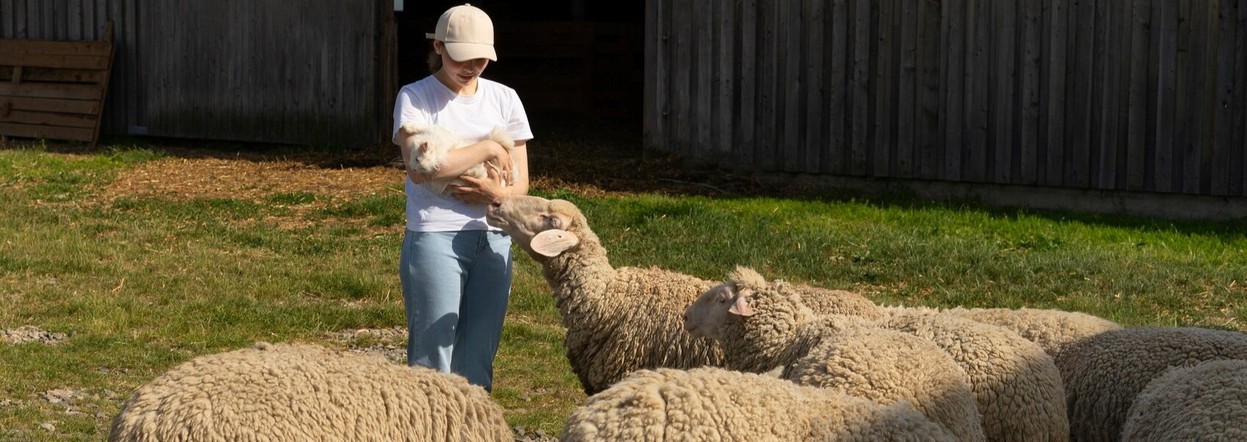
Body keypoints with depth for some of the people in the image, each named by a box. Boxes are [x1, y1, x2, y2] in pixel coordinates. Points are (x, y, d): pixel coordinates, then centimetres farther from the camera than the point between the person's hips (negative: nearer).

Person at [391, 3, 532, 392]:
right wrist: (486, 149, -13)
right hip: (434, 238, -4)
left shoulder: (504, 99, 10)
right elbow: (418, 166, -18)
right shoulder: (415, 97, -2)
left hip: (493, 239, 5)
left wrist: (499, 193, -13)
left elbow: (520, 182, 10)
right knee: (434, 357, -5)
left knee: (478, 359, 8)